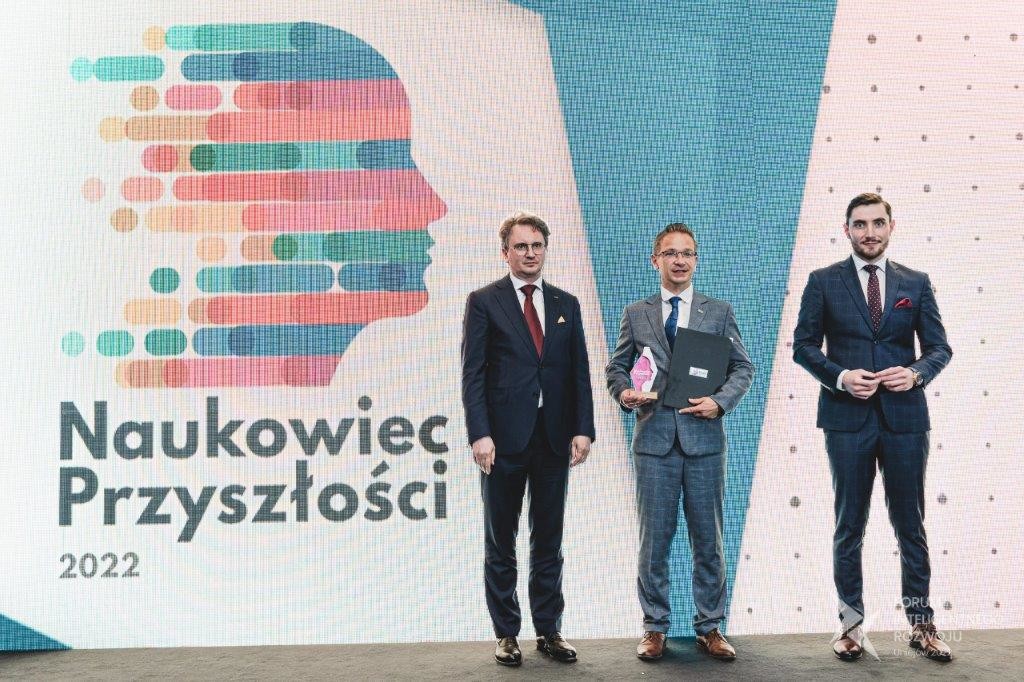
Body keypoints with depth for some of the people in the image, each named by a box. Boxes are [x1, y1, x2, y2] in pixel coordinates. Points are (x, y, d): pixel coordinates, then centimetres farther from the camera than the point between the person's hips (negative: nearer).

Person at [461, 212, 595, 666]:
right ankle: (506, 633, 15)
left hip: (555, 437, 3)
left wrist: (582, 429, -1)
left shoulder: (566, 304, 12)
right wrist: (479, 434, -15)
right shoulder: (484, 301, 1)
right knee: (500, 542, 6)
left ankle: (549, 630, 18)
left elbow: (579, 373, 9)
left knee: (549, 540, 10)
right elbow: (472, 373, -5)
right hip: (504, 438, -3)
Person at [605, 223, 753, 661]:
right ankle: (655, 628, 15)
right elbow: (616, 367, 12)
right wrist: (623, 392, -9)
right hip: (654, 439, 0)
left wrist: (720, 401, -9)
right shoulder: (636, 314, 10)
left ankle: (709, 628, 17)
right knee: (654, 539, 4)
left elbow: (743, 367, 7)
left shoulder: (719, 312, 8)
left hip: (704, 438, 0)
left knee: (708, 539, 6)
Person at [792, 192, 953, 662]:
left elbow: (939, 347, 7)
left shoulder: (916, 283, 8)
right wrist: (840, 376, -14)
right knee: (849, 525, 7)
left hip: (904, 416, 1)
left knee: (911, 524, 8)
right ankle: (851, 623, 16)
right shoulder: (824, 282, 3)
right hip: (847, 416, -1)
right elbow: (803, 345, 2)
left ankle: (920, 623, 18)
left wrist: (916, 373, -13)